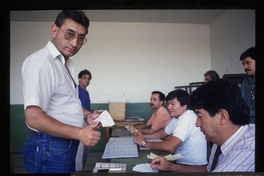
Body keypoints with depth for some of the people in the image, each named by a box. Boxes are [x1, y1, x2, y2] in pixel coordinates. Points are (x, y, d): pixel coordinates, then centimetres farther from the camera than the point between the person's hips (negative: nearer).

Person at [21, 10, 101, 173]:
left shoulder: (66, 63, 11)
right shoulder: (40, 62, -21)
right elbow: (34, 118, -26)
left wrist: (86, 115, 5)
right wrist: (79, 133, -24)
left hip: (66, 145, 10)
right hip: (49, 149, -9)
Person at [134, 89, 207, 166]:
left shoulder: (188, 118, -24)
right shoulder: (176, 117, 5)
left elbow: (170, 147, -30)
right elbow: (162, 133, 21)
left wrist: (144, 143, -18)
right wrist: (144, 136, 4)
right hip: (181, 158, 8)